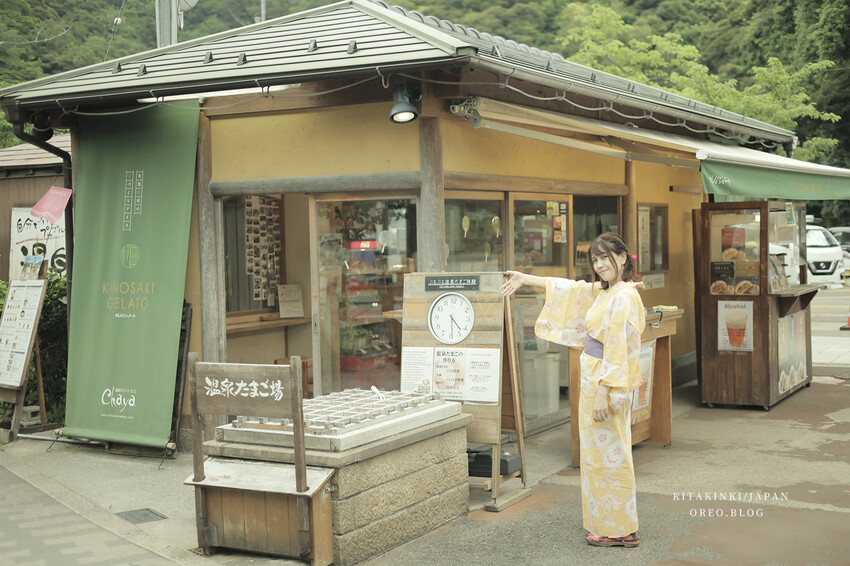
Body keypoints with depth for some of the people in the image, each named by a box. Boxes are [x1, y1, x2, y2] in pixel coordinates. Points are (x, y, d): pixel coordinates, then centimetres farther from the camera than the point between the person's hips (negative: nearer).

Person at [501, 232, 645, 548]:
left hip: (608, 383, -9)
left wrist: (603, 393, -22)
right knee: (599, 453, 16)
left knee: (607, 454, -1)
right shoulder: (602, 292, 10)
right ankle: (607, 523, 26)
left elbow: (618, 350, -21)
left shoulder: (624, 297, -17)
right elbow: (569, 290, 21)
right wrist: (525, 279, 25)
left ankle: (618, 531, 9)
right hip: (593, 380, 9)